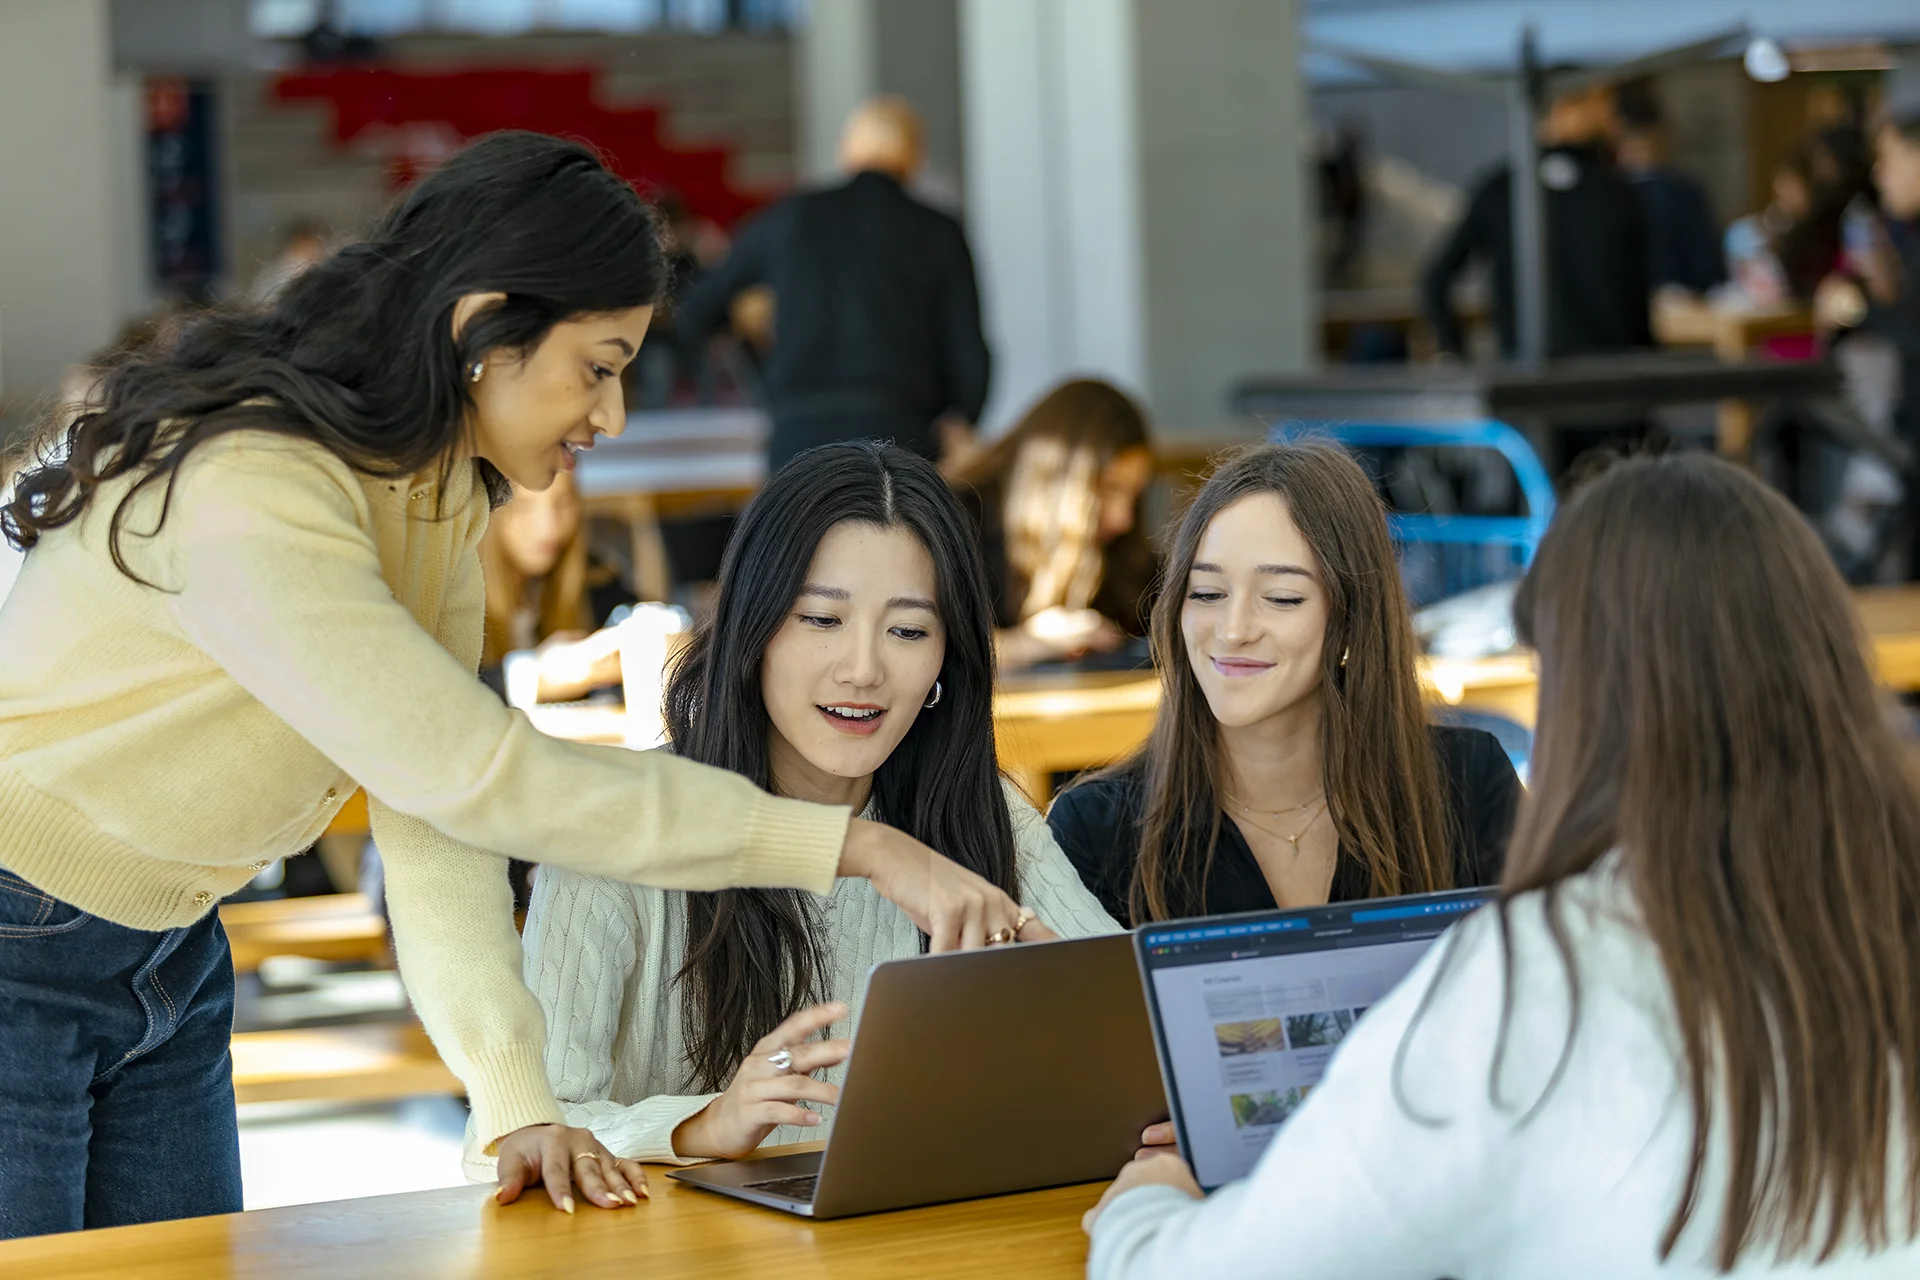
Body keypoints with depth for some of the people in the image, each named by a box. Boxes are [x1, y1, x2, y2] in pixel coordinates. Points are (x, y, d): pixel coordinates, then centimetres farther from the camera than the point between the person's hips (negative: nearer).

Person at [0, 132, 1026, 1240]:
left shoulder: (441, 492, 0)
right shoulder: (249, 500, -29)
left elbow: (431, 815, -7)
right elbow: (478, 777, -32)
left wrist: (518, 1106, -21)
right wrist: (861, 847, -32)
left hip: (171, 961, 8)